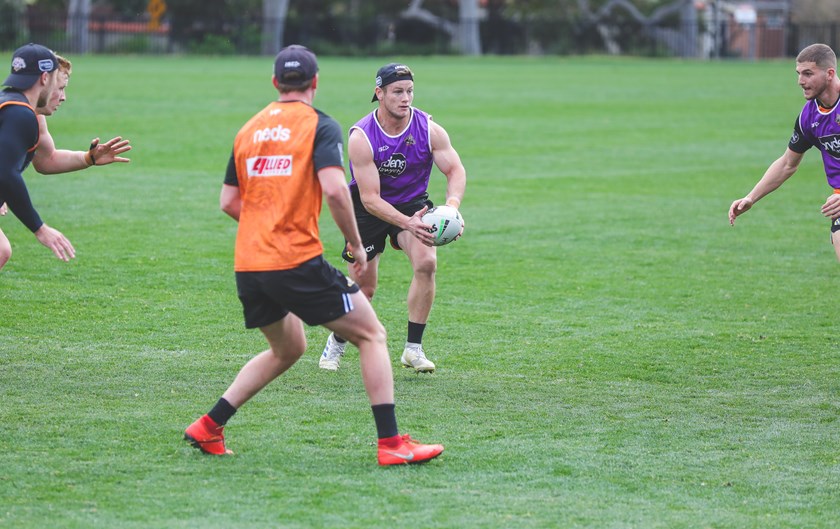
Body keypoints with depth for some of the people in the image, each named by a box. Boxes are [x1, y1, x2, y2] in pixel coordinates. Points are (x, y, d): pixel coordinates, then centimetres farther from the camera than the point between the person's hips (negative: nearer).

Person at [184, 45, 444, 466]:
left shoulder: (249, 129, 14)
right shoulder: (320, 126, -4)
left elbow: (228, 201, 16)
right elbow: (335, 189, -18)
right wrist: (355, 243, -5)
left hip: (247, 265, 7)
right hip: (297, 262, -7)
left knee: (287, 350, 26)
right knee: (372, 335, 5)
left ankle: (207, 427, 21)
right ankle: (391, 443, -5)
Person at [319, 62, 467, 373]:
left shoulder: (429, 129, -16)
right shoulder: (361, 137, -25)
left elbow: (455, 169, -15)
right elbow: (370, 198, -28)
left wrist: (452, 204, -38)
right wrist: (407, 223, -43)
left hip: (413, 203, 2)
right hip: (369, 210, -2)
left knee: (426, 262, -24)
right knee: (363, 287, 0)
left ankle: (413, 348, -13)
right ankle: (336, 344, 31)